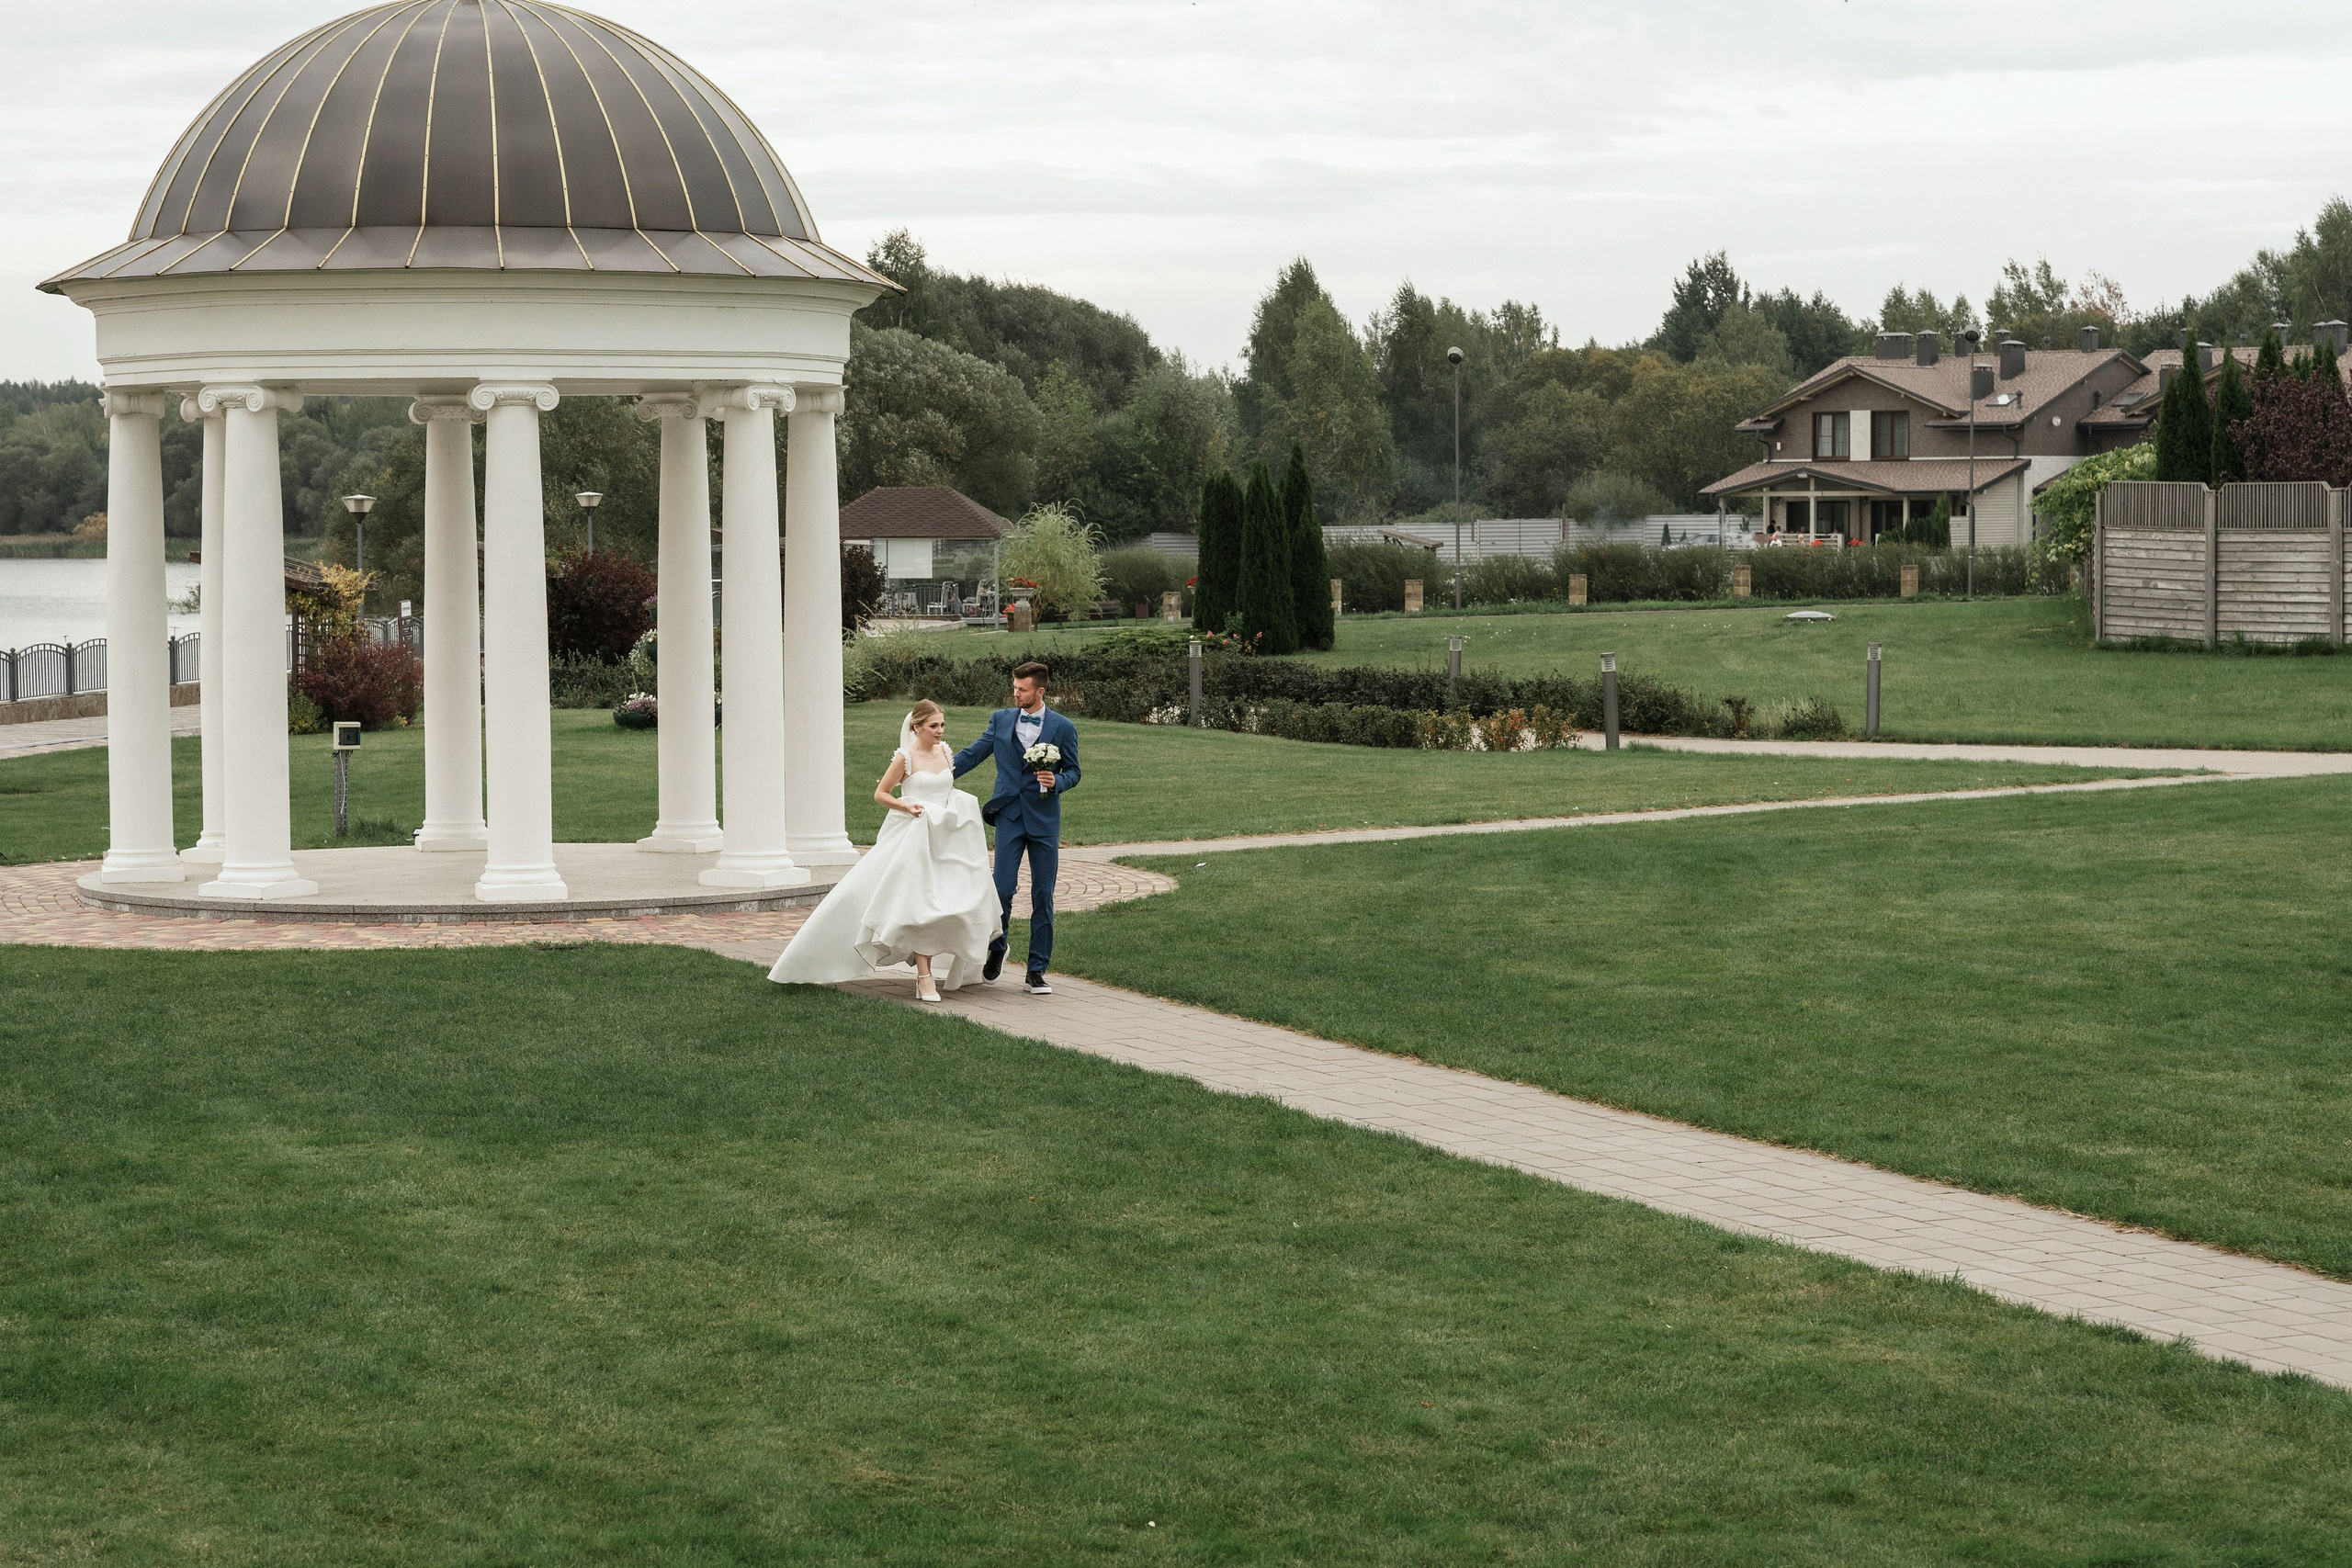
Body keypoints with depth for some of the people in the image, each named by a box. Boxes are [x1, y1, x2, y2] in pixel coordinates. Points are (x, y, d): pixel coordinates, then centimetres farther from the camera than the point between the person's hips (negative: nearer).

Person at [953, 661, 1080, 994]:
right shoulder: (1001, 720, 6)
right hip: (1009, 816, 1)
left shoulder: (1063, 728, 2)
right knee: (1003, 888, -7)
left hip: (1044, 819, 0)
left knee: (1042, 895, 1)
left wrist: (1056, 782, -14)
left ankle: (1037, 971, 8)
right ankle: (997, 948, 20)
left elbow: (1073, 772, 7)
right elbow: (972, 754, 8)